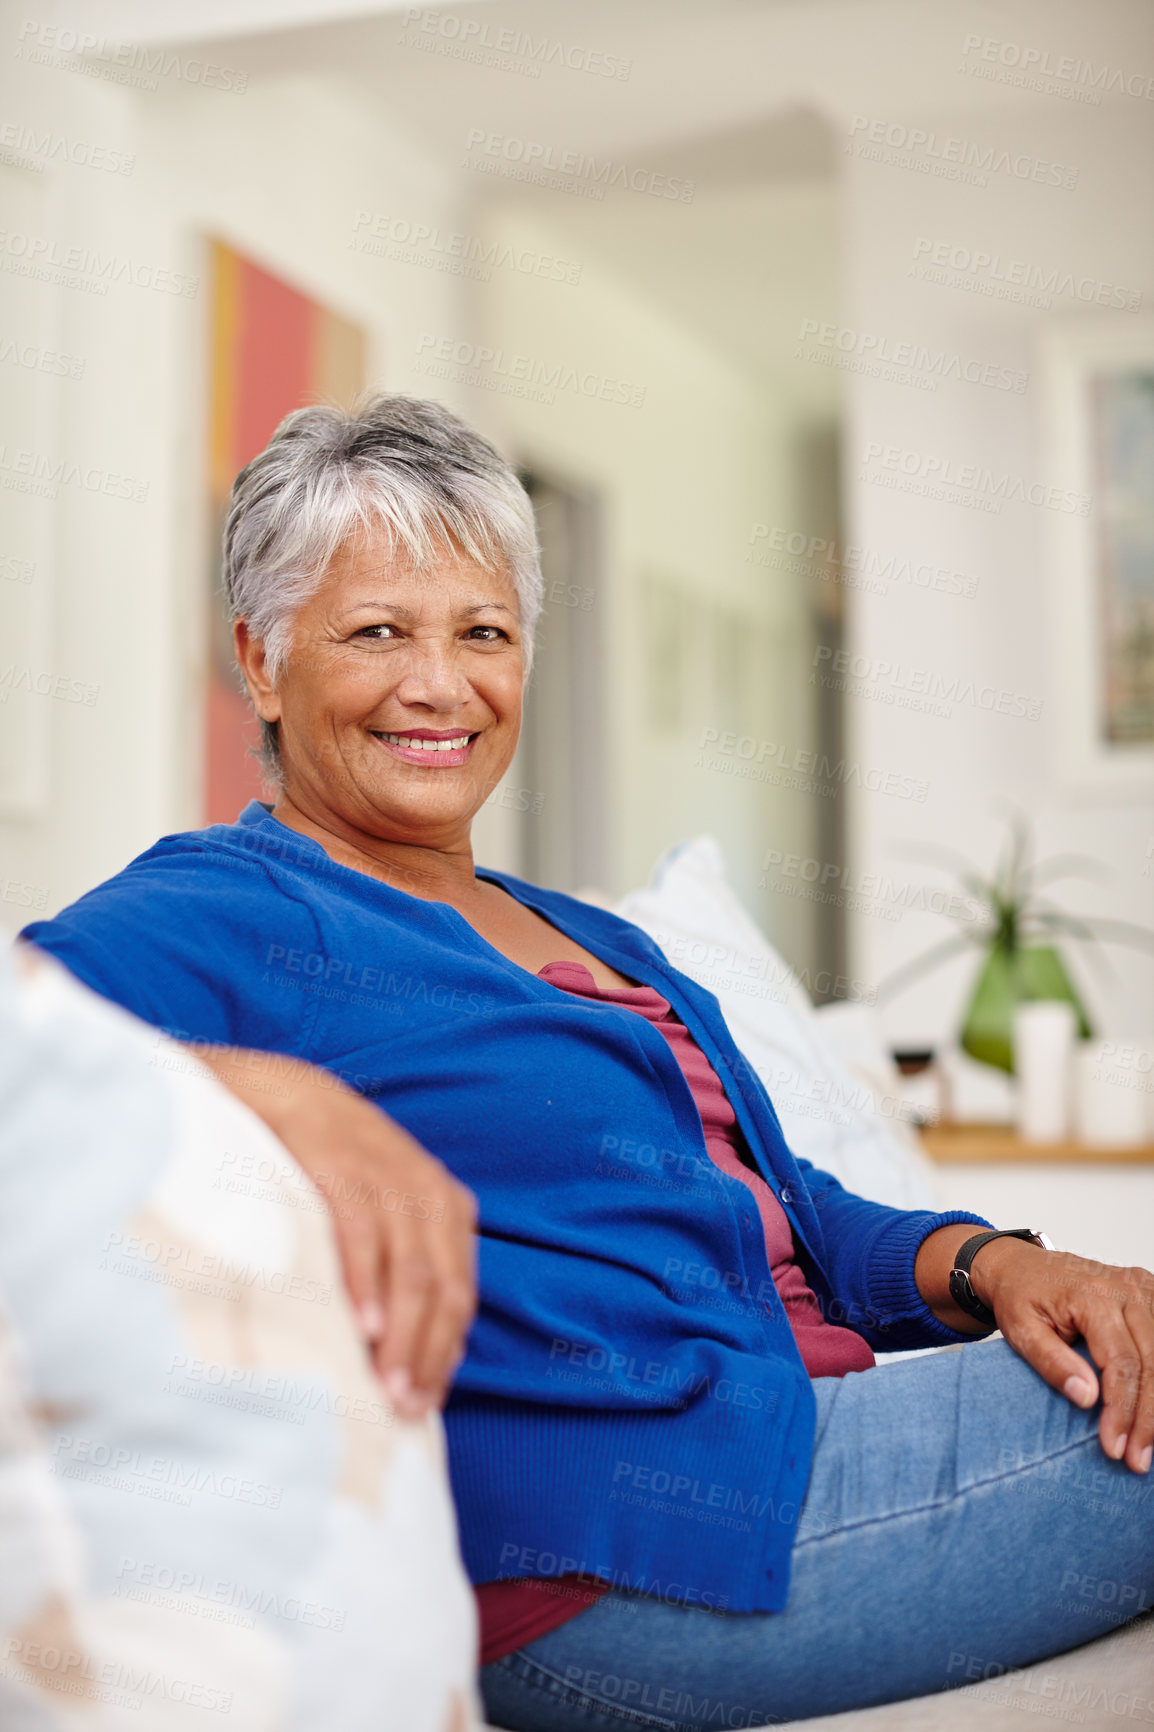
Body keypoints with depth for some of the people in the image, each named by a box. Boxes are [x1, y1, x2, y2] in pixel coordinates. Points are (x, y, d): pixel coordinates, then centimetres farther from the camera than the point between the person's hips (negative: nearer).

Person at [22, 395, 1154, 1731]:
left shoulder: (600, 944, 23)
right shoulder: (216, 912, -3)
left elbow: (783, 1207, 19)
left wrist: (987, 1264, -1)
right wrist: (260, 1090, -41)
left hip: (815, 1428, 9)